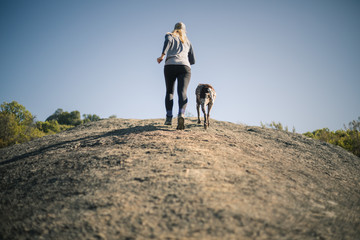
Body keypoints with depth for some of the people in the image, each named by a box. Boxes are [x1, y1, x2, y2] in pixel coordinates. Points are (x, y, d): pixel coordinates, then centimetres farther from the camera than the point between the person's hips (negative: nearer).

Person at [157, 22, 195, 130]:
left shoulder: (170, 36, 20)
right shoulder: (188, 42, 29)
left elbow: (168, 40, -7)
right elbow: (192, 61, 28)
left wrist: (162, 55, -12)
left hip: (170, 66, -1)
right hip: (185, 67, 1)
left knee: (169, 91, 14)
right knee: (182, 92, -14)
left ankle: (169, 117, 0)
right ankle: (181, 115, -41)